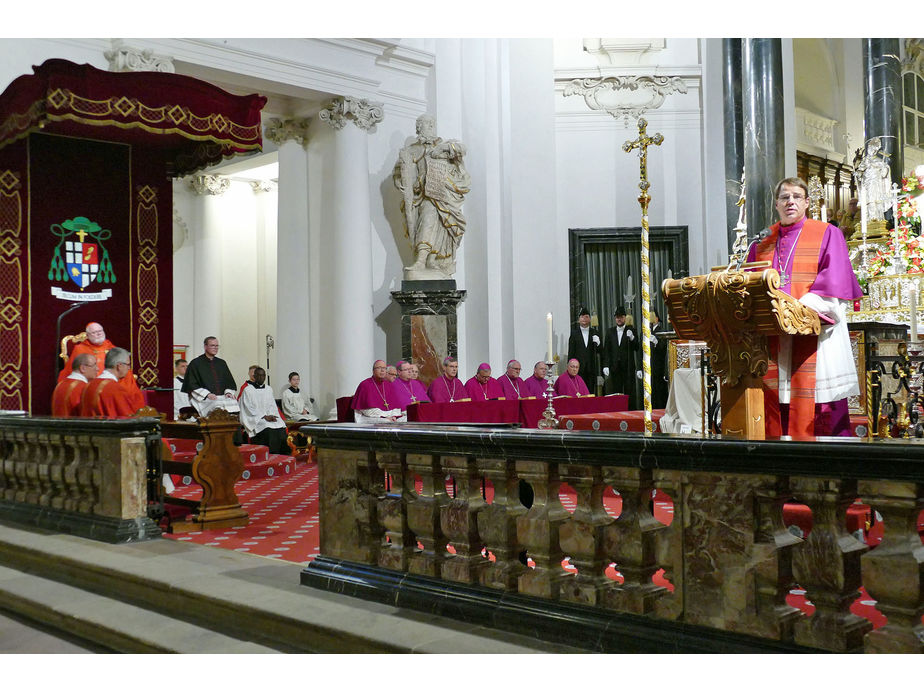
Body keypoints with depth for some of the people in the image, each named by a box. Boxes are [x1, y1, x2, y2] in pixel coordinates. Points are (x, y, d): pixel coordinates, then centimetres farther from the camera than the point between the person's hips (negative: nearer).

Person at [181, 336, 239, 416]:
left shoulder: (221, 363, 21)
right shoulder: (195, 363, 7)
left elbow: (230, 381, 21)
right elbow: (192, 385, 0)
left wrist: (228, 392, -1)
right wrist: (207, 394, -13)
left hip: (223, 397, 4)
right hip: (204, 399, -4)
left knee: (233, 402, -28)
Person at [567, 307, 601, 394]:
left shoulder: (595, 333, 11)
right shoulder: (574, 333, 5)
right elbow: (571, 352, 5)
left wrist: (597, 344, -10)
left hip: (592, 368, 2)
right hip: (579, 367, -2)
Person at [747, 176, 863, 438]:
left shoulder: (827, 234, 7)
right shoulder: (763, 243, 19)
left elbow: (834, 279, -6)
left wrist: (803, 307, -20)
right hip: (771, 335, 4)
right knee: (773, 403, 0)